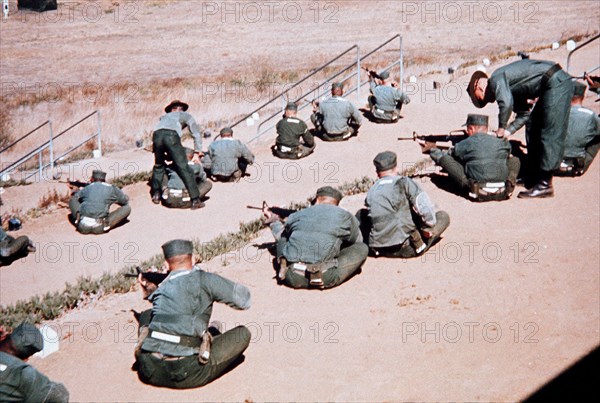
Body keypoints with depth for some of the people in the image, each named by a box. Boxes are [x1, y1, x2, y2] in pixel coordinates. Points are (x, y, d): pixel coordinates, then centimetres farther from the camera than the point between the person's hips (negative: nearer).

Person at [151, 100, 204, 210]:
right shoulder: (185, 115, 33)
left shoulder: (164, 116, 43)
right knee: (184, 168, -6)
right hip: (171, 135, -4)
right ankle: (195, 200, -9)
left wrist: (166, 154, 41)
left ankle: (156, 195, 25)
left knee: (158, 166, 26)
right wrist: (198, 150, 26)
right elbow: (195, 131, 24)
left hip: (156, 134, 4)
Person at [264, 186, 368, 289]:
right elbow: (357, 241, 29)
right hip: (324, 278, -4)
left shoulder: (297, 215, 16)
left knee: (283, 238, 34)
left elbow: (282, 236, 35)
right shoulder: (345, 217, 11)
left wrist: (274, 223, 55)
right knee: (362, 248, 15)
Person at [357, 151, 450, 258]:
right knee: (444, 216, 10)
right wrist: (428, 228, 0)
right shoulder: (403, 182, -6)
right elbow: (425, 208, -14)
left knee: (361, 213, 27)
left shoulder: (371, 190, 5)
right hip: (406, 249, -4)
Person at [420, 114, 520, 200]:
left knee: (446, 159, 2)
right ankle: (510, 182, 12)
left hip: (478, 191, -2)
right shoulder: (503, 143, 11)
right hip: (502, 192, 2)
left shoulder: (464, 144, 3)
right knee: (515, 160, 30)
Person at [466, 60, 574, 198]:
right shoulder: (509, 86, 20)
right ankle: (535, 174, 25)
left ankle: (545, 185, -8)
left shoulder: (496, 79, -8)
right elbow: (524, 114, 22)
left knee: (550, 136, -10)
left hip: (557, 82, -11)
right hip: (555, 84, 11)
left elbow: (506, 103, -26)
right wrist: (508, 131, 10)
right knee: (533, 128, 18)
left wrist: (501, 128, -11)